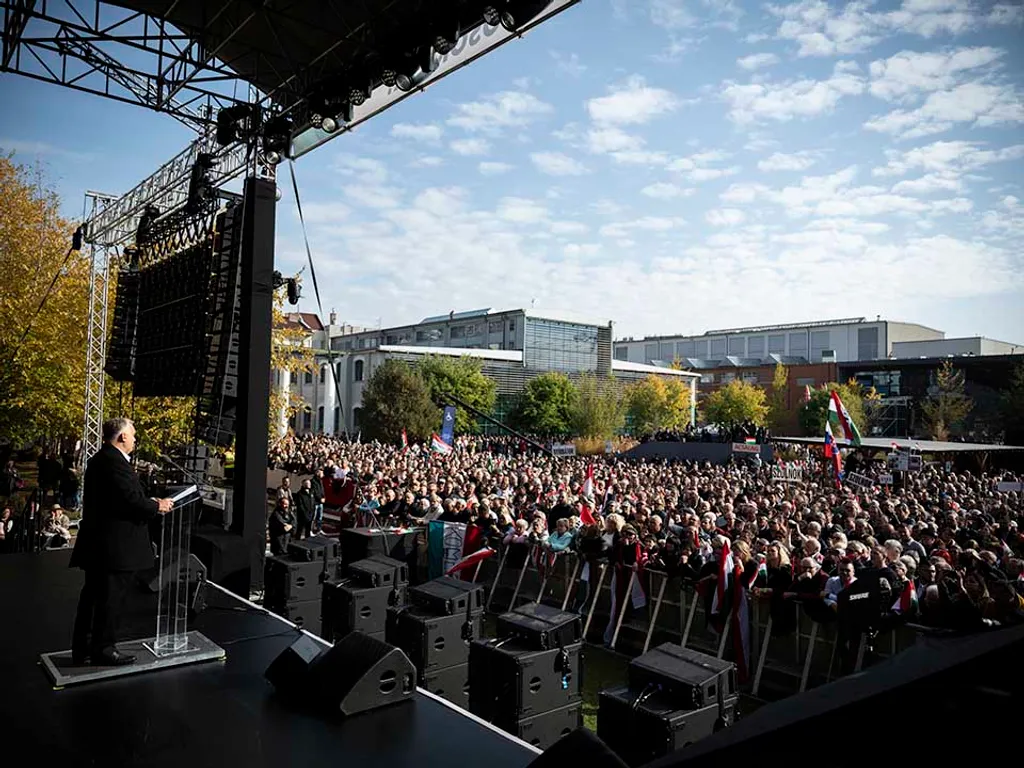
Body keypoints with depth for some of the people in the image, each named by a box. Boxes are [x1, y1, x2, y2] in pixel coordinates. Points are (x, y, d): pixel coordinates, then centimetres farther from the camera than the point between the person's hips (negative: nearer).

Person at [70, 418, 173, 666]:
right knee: (111, 597, -1)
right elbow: (131, 499, -24)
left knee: (93, 594, 17)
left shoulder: (99, 459, 15)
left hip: (97, 543, 11)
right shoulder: (115, 462, -19)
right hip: (116, 545, -11)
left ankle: (83, 647, 26)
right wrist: (157, 506, -8)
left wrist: (150, 503, 13)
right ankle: (103, 649, 8)